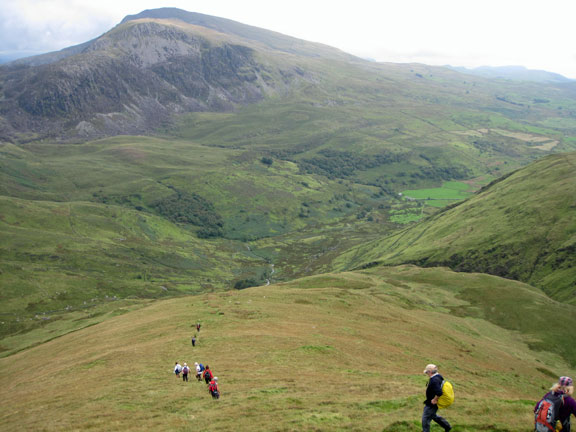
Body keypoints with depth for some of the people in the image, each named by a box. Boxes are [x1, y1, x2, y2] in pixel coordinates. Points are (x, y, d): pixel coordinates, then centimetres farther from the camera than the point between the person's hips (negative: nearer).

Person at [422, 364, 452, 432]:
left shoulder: (434, 380, -31)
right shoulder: (438, 376, 1)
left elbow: (439, 393, -39)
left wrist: (434, 400, -24)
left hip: (432, 404, -10)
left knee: (425, 418, 4)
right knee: (433, 415, 28)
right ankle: (447, 426, 38)